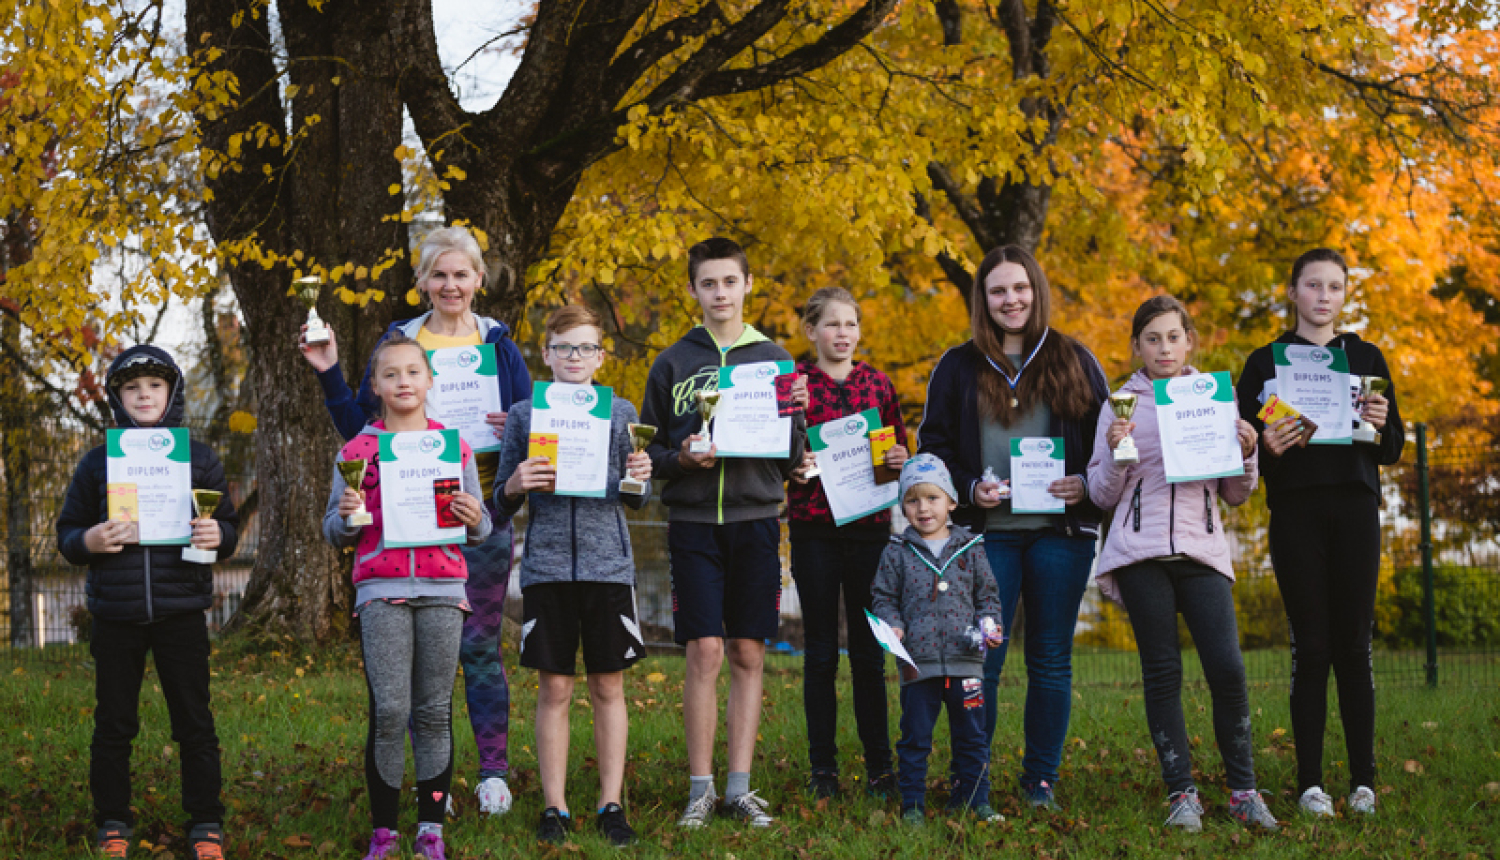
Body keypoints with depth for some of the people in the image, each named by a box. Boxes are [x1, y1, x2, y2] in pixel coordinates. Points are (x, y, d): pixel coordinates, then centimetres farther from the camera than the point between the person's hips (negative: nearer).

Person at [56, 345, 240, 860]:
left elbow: (228, 525, 12)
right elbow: (67, 532, 11)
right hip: (116, 615, 1)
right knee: (114, 723, 7)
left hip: (181, 609, -1)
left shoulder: (198, 459, 8)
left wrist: (218, 536, -12)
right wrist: (88, 541, -11)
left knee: (193, 721, 3)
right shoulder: (98, 463, 8)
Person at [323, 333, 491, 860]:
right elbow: (335, 534, 11)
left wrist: (474, 519, -7)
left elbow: (480, 532, 15)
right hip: (380, 590, -1)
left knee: (435, 712, 3)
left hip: (442, 589, 1)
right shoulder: (358, 450, 7)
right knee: (389, 711, -8)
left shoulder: (454, 447, 10)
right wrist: (346, 516, -11)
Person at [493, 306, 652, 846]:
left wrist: (639, 479, -11)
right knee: (554, 688, 2)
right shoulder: (524, 414, 7)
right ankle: (555, 807, 11)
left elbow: (636, 501, 11)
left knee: (608, 686, 4)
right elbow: (502, 502, 9)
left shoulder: (621, 413, 9)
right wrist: (516, 485, -13)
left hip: (608, 563, 1)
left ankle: (611, 804, 13)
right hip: (547, 564, 0)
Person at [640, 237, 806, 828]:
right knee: (704, 652, -6)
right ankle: (700, 788, 3)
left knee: (748, 655, 3)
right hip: (693, 520, -1)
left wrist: (793, 418, -10)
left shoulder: (773, 359, 10)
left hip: (756, 520, 1)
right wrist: (682, 458, -11)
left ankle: (740, 787, 9)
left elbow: (793, 458, 8)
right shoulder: (672, 364, 8)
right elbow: (648, 451, 8)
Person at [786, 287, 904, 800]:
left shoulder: (877, 384, 11)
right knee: (820, 651, 2)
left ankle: (879, 766, 11)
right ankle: (822, 767, 10)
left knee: (868, 650, 4)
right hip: (814, 527, -2)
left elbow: (900, 450, 16)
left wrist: (900, 460, -5)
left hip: (870, 526, 2)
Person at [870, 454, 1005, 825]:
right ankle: (912, 803, 12)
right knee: (915, 738, 4)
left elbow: (988, 593, 14)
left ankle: (975, 800, 16)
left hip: (965, 660, 1)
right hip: (918, 663, -1)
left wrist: (989, 626, -1)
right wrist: (892, 626, -9)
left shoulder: (969, 548, 8)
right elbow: (884, 597, 8)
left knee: (971, 736, 6)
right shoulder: (897, 552, 5)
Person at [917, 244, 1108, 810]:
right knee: (982, 659, -2)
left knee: (1051, 660, 5)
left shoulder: (1074, 362, 9)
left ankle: (1041, 779, 14)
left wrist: (1085, 485, -7)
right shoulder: (958, 367, 8)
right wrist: (969, 488, -9)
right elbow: (933, 444, 8)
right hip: (987, 531, -1)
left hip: (1060, 529, 1)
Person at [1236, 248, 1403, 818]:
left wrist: (1381, 426, -9)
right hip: (1296, 510, -1)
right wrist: (1267, 446, -17)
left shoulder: (1365, 358, 14)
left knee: (1354, 645, -1)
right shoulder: (1265, 362, 9)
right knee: (1311, 646, -4)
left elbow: (1392, 451, 13)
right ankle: (1310, 783, 0)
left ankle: (1363, 781, 5)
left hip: (1355, 508, 1)